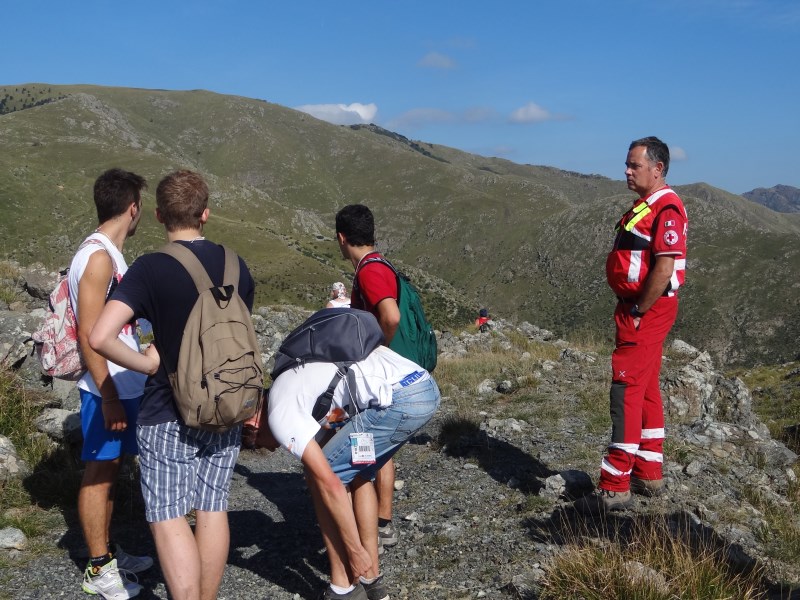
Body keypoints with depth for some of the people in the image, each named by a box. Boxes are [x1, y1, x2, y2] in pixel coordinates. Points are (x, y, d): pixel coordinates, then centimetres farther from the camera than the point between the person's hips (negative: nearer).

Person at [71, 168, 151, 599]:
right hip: (107, 390, -9)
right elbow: (89, 335, -21)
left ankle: (107, 550, 31)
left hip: (124, 386, 9)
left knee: (109, 470, 18)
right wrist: (109, 398, -20)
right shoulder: (98, 256, -18)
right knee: (99, 473, 3)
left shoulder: (109, 253, 11)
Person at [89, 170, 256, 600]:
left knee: (168, 517, 2)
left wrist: (147, 363, -11)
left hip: (168, 413, -5)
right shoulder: (236, 266, 3)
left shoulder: (150, 268, -14)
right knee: (212, 509, 14)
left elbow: (99, 337, -25)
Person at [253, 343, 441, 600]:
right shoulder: (299, 379, 29)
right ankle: (371, 579, 29)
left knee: (319, 478, 6)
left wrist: (355, 550, 4)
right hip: (426, 387, 10)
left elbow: (329, 483, -4)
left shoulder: (280, 413, 2)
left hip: (401, 400, -10)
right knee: (359, 475, 24)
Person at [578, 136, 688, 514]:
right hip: (635, 309, 11)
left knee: (627, 393, -10)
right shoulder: (643, 206, 16)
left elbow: (664, 269, -24)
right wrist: (630, 310, 14)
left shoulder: (667, 209, -17)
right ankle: (649, 475, 27)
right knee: (646, 391, 15)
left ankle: (615, 487, -6)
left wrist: (638, 313, -19)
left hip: (647, 312, -11)